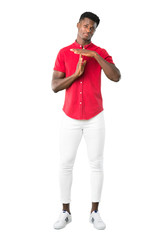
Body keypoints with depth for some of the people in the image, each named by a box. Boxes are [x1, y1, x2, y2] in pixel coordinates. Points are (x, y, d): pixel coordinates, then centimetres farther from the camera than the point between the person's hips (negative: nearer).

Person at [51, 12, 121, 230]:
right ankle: (65, 212, 16)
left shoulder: (101, 53, -1)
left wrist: (94, 55, -26)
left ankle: (95, 212, 17)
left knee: (97, 164, 4)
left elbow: (116, 77, -18)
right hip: (70, 118, 1)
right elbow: (54, 86, -6)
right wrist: (76, 74, -21)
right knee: (65, 164, 2)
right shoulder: (64, 53, 0)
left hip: (95, 118, 0)